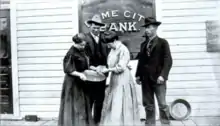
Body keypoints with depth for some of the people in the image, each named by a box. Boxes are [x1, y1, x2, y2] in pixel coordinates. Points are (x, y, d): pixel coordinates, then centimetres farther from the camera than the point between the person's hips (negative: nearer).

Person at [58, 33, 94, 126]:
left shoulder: (82, 51, 6)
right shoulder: (71, 53, -18)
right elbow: (67, 69, -20)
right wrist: (79, 74, -30)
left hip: (81, 81, 8)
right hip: (73, 82, -8)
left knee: (82, 104, 14)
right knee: (74, 105, 2)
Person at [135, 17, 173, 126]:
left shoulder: (163, 42, 1)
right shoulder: (143, 44, 16)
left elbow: (168, 60, -8)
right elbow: (141, 61, 15)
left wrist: (162, 75, -17)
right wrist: (138, 75, 7)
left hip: (158, 78, -5)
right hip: (145, 79, 5)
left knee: (162, 104, -3)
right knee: (148, 104, 9)